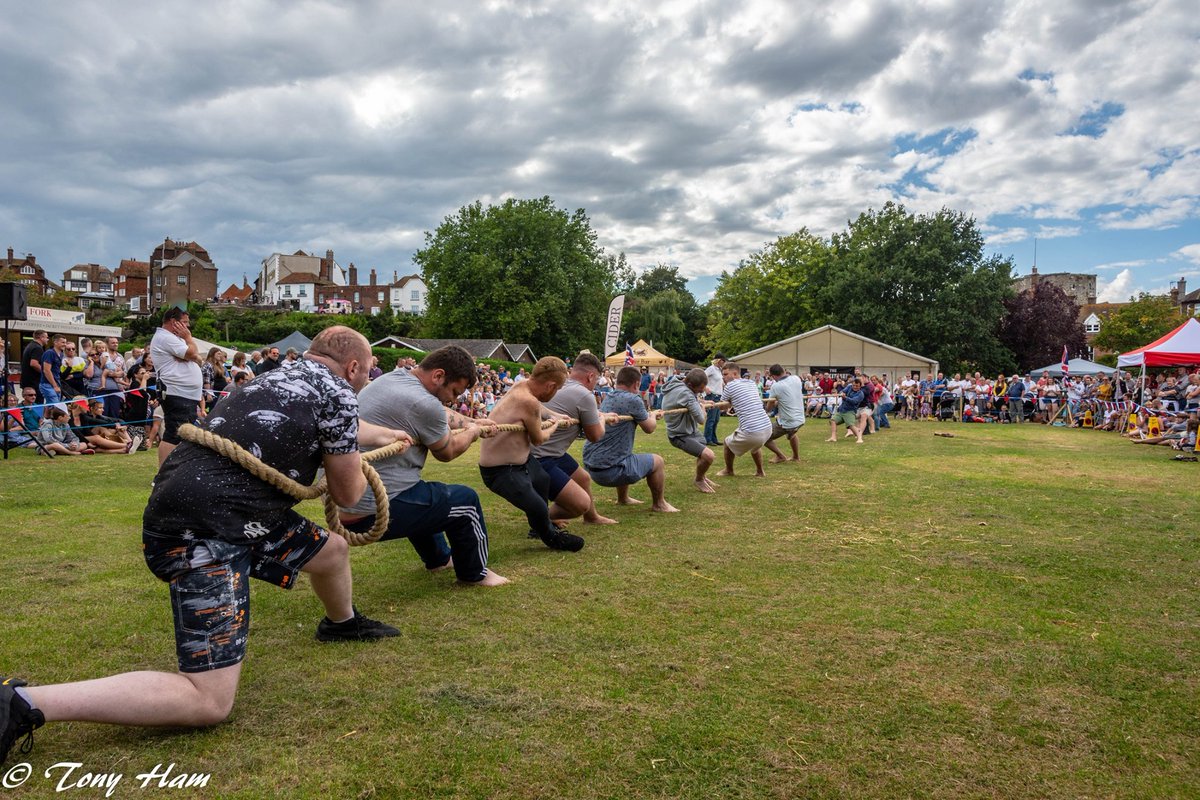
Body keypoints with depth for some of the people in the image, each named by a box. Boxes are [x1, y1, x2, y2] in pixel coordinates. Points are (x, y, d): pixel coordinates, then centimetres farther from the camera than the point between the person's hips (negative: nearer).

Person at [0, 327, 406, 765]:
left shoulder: (283, 379, 17)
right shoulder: (337, 392, -8)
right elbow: (346, 493, 2)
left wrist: (383, 435, 56)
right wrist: (360, 470, 25)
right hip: (203, 532, -10)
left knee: (334, 551, 26)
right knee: (209, 701, -12)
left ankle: (342, 623, 56)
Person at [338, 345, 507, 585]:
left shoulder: (392, 377, 6)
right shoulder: (423, 403, -21)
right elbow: (447, 452, -1)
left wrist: (472, 422, 34)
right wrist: (472, 433, 17)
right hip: (371, 515, -9)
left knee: (420, 495, 36)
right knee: (466, 500, 7)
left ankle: (439, 558, 52)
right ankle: (474, 573, 27)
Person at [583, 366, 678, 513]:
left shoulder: (607, 399, 10)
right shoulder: (632, 400, -14)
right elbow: (649, 428, 1)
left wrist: (650, 415, 40)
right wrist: (653, 416, 21)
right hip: (611, 471, -8)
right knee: (657, 461, 12)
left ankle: (623, 498, 47)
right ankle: (659, 504, 28)